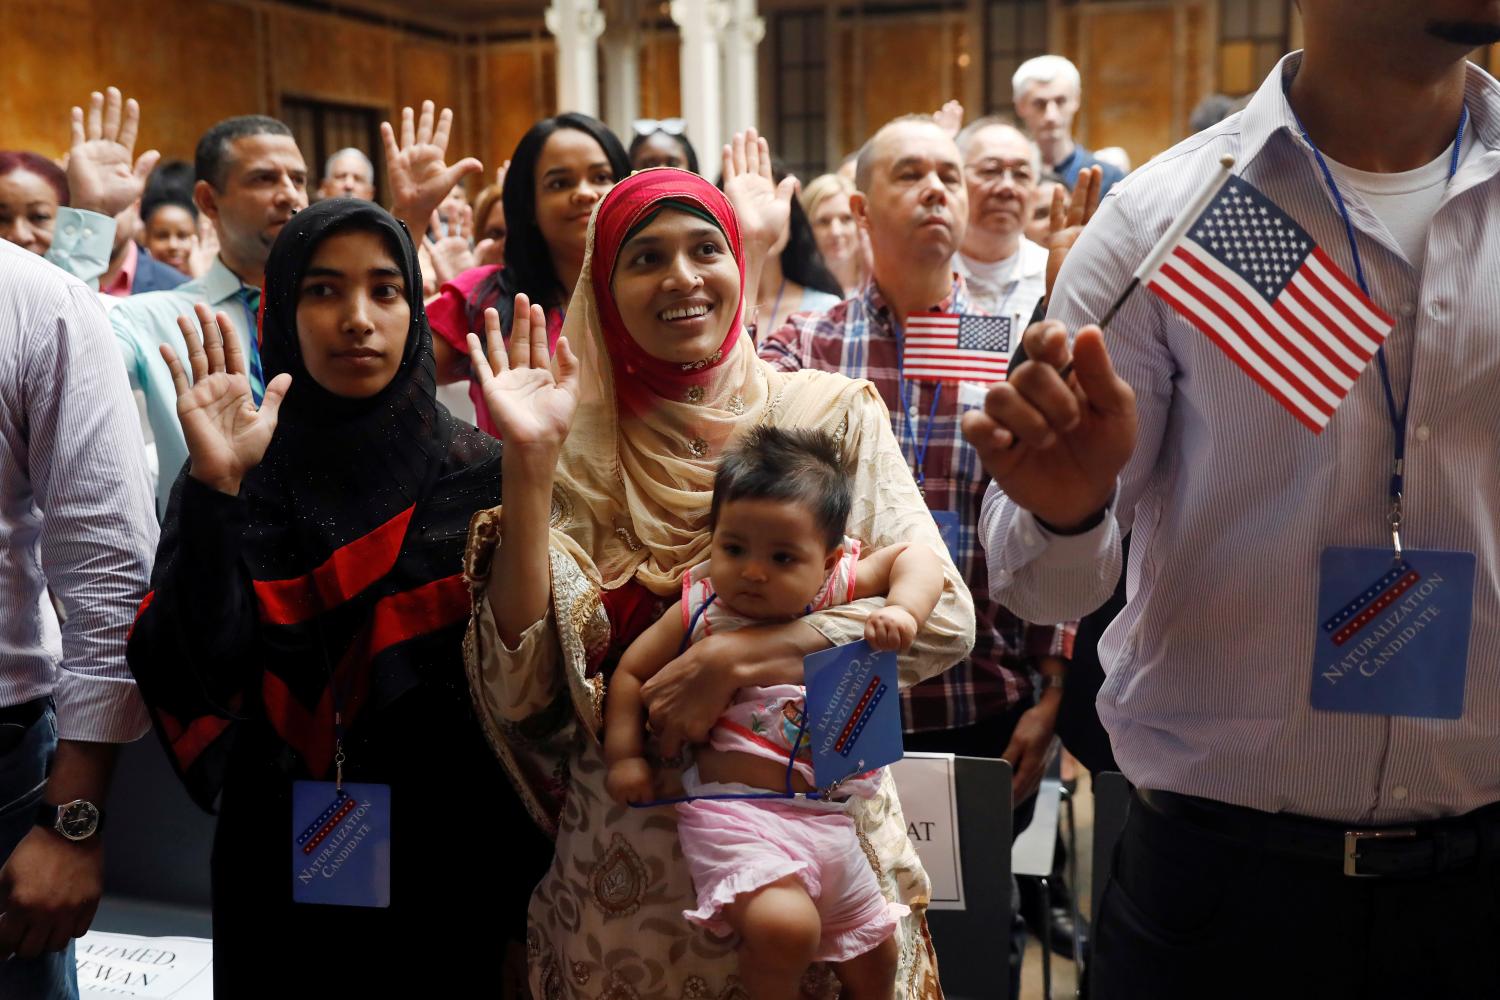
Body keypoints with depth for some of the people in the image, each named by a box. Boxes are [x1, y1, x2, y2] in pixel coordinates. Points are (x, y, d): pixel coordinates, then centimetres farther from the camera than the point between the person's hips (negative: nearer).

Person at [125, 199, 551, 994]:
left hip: (449, 863, 0)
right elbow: (192, 669, -15)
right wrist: (217, 490, -24)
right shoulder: (234, 479, -3)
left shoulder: (477, 471, -5)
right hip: (281, 868, 1)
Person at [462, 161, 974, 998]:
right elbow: (522, 690, -10)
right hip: (629, 861, 1)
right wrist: (529, 462, -17)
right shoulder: (579, 451, -2)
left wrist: (735, 659, -19)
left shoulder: (831, 413, -4)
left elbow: (943, 618, -11)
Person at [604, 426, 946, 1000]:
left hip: (828, 821, 5)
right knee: (784, 926, -30)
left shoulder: (837, 593, 0)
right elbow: (632, 672, 3)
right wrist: (624, 755, -6)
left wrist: (904, 610, -14)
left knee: (874, 952, 17)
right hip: (735, 812, -5)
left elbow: (915, 558, 4)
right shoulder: (701, 613, -5)